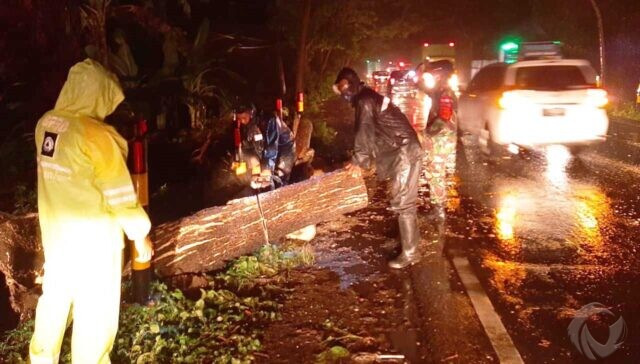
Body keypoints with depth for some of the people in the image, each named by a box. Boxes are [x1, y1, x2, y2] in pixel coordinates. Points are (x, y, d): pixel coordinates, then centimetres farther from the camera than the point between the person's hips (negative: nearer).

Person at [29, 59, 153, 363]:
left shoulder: (45, 124, -2)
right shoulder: (94, 134, -23)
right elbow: (120, 195, -19)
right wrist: (140, 234, -8)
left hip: (55, 232, 7)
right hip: (93, 238, -7)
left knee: (55, 297, 24)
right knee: (95, 310, 9)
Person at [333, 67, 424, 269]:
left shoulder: (364, 101, -13)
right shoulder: (369, 97, 19)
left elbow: (364, 133, -15)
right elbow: (371, 134, 21)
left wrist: (358, 161, -5)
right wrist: (362, 161, 18)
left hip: (404, 152, -11)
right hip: (403, 150, 11)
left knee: (402, 202, -9)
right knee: (404, 199, 21)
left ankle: (410, 253, -5)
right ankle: (411, 238, 36)